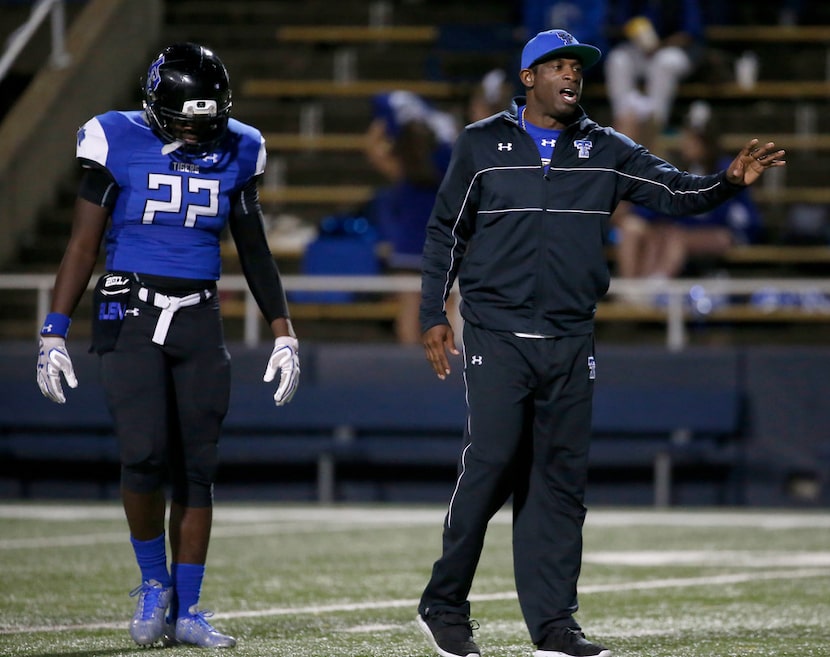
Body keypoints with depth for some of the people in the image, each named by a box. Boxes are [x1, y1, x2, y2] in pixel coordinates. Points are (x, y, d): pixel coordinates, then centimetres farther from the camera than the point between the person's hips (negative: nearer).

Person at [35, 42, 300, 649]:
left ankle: (186, 611, 9)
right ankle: (154, 583, 5)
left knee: (197, 467, 2)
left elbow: (254, 251, 14)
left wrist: (284, 333, 11)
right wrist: (55, 333, -5)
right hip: (131, 317, -3)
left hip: (200, 322, 3)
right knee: (144, 455, -18)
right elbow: (84, 244, -1)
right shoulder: (117, 143, -6)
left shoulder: (235, 151, 4)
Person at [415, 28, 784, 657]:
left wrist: (729, 180, -20)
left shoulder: (607, 151, 10)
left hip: (572, 344, 3)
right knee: (491, 464, -12)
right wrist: (434, 316, 3)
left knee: (562, 478, 2)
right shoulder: (481, 144, 5)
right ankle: (443, 607, 1)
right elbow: (445, 233, 9)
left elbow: (677, 191, 0)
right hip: (498, 338, -3)